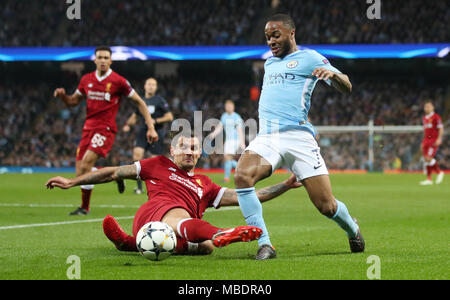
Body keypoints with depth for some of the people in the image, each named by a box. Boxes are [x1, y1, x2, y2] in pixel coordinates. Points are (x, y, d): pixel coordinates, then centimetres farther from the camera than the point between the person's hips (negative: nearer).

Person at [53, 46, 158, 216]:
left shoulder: (118, 81, -5)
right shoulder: (86, 80, 9)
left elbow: (139, 102, 2)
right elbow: (74, 101, 22)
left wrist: (151, 128, -3)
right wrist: (62, 95, -2)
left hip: (106, 128, -6)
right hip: (88, 128, 6)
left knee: (86, 163, -22)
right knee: (80, 174, -1)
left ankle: (84, 208, -9)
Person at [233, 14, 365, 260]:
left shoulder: (308, 58, 8)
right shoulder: (269, 63, 27)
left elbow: (346, 88, -1)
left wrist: (332, 74, -21)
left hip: (297, 136, -4)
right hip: (266, 138, 4)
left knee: (326, 205, -7)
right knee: (242, 176, -28)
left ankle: (352, 229, 28)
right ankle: (264, 245, -25)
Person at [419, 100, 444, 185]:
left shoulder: (436, 117, -6)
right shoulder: (424, 118, 16)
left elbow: (441, 129, -9)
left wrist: (439, 139, -19)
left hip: (434, 141, -8)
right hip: (426, 140, 8)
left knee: (429, 158, -17)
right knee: (425, 159, 2)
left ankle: (439, 172, 2)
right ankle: (429, 179, 7)